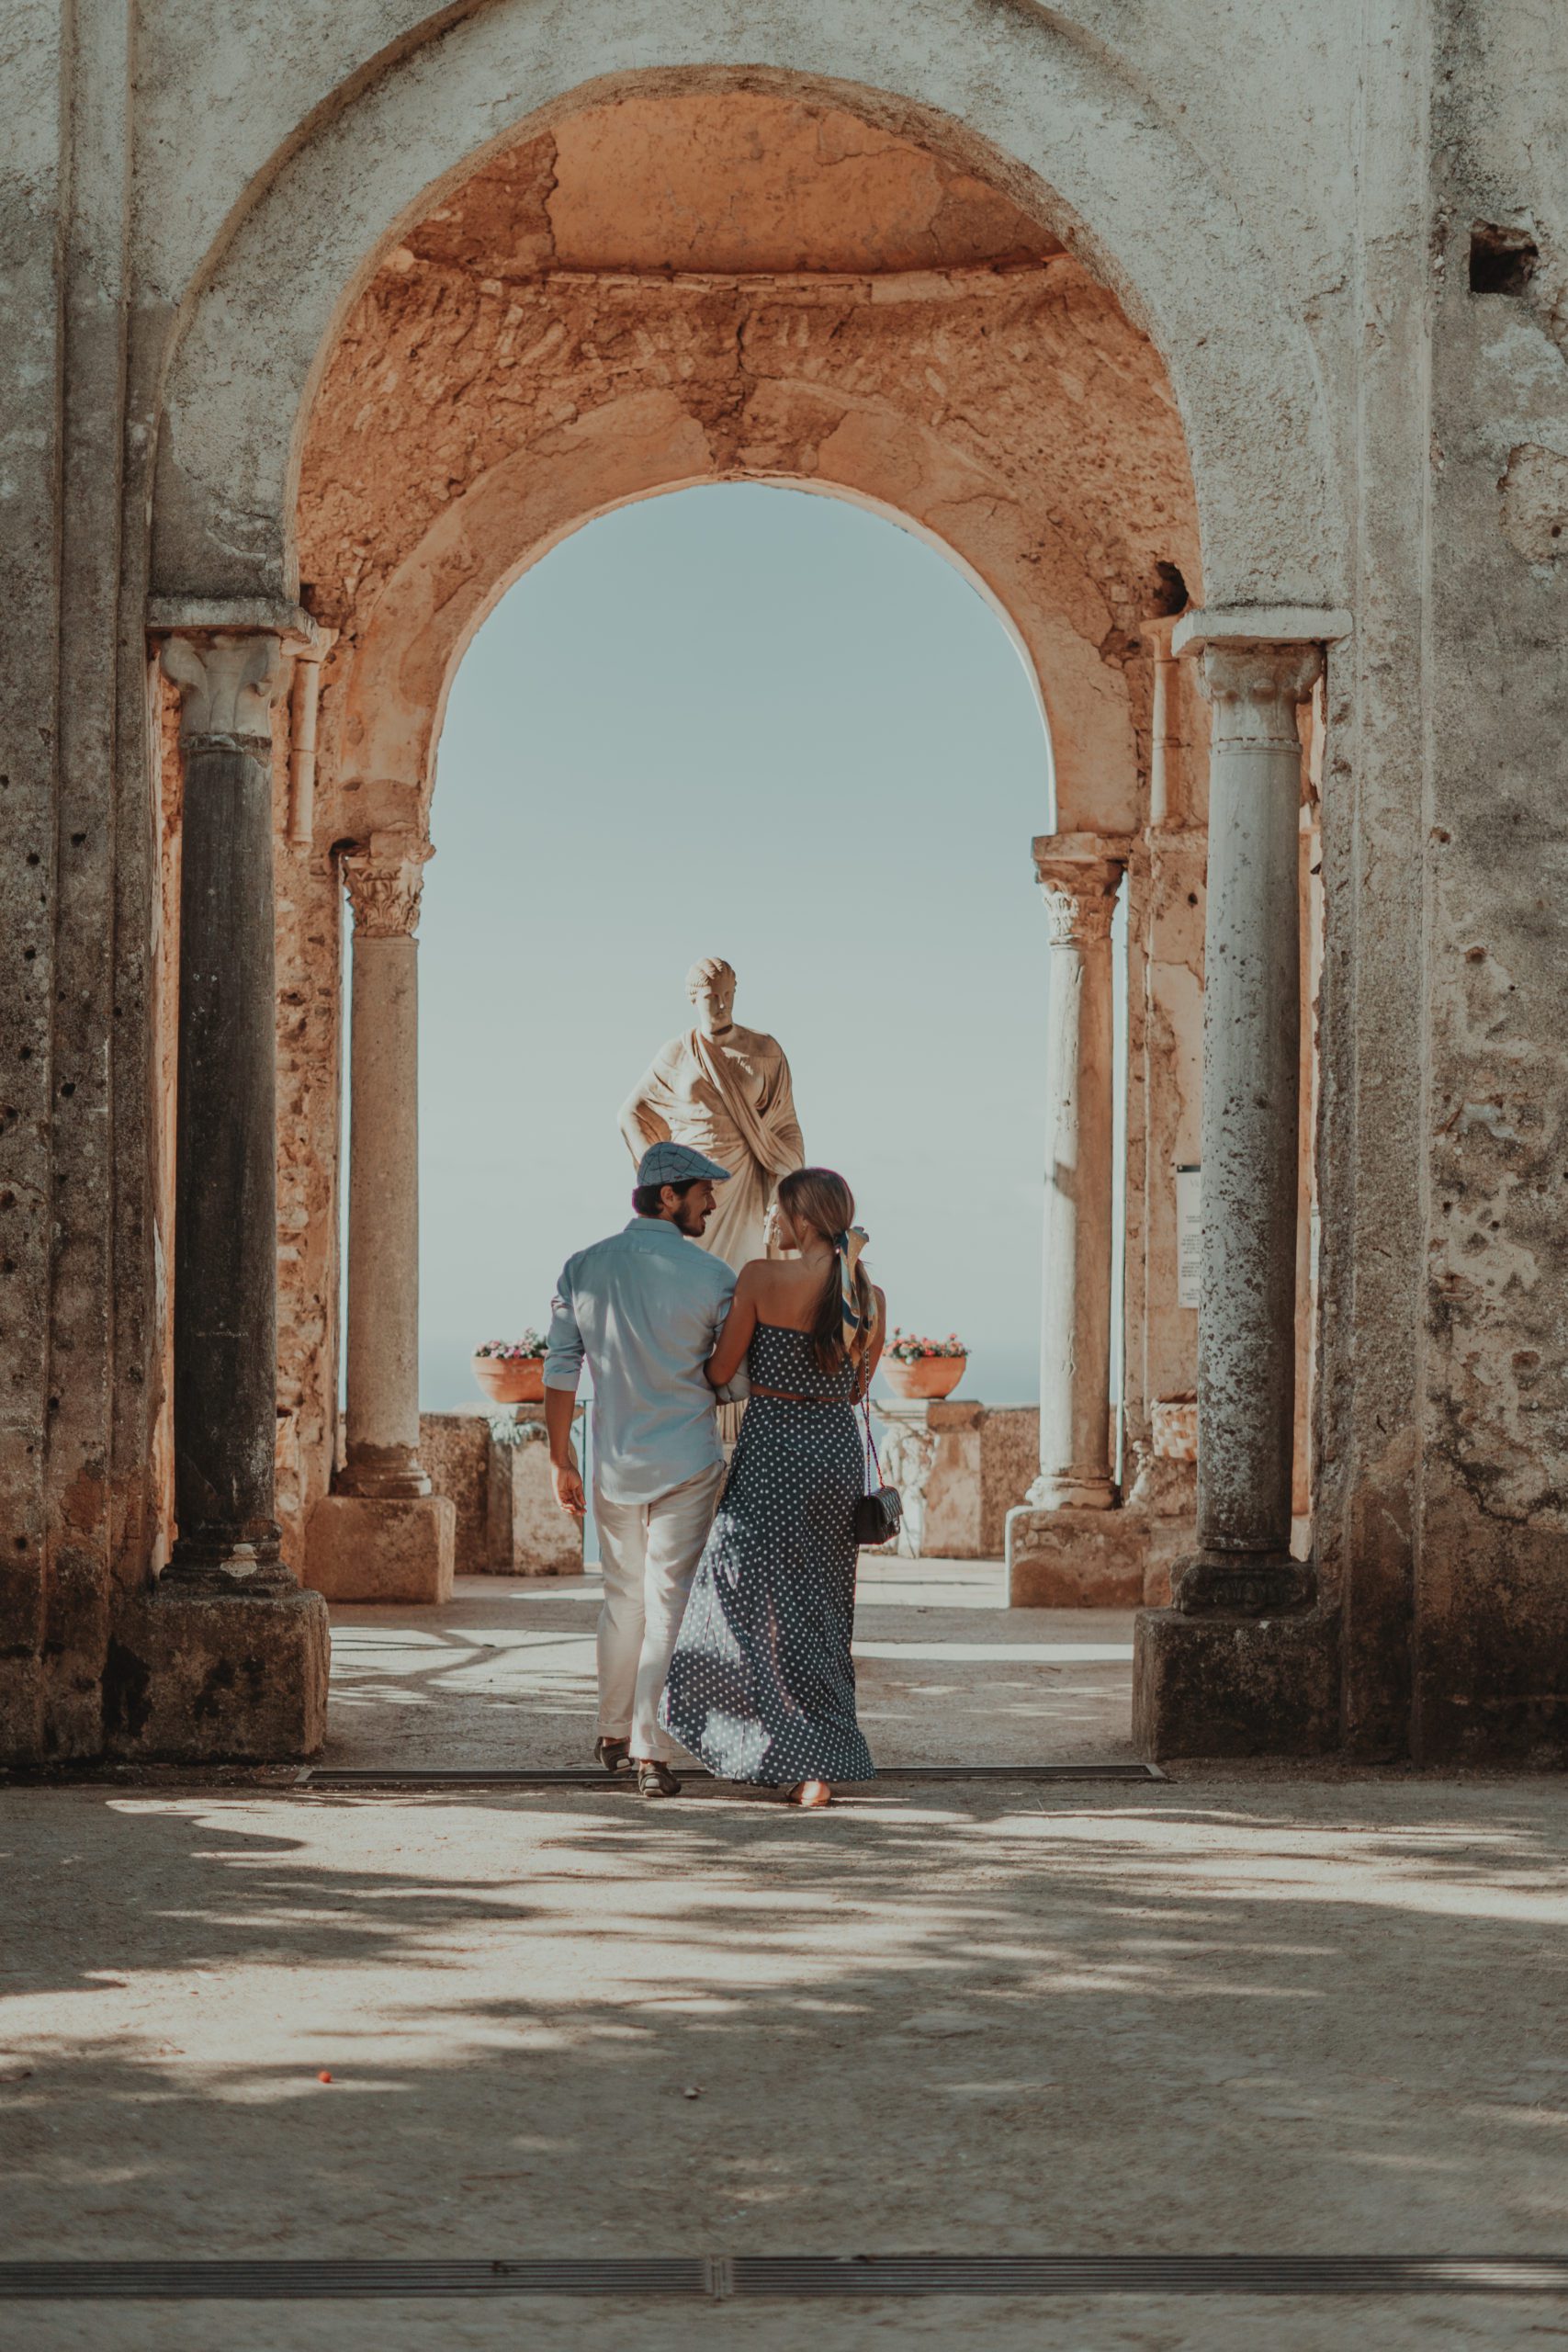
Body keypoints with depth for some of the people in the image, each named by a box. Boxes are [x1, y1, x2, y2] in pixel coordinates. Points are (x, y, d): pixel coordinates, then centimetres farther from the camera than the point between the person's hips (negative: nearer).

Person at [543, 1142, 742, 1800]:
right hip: (687, 1465, -4)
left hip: (613, 1467, 4)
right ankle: (652, 1752, -2)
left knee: (623, 1598, 19)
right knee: (669, 1605, 0)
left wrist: (560, 1461, 9)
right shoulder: (710, 1276, -9)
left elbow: (559, 1372, 2)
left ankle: (613, 1735, 27)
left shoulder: (582, 1269, 1)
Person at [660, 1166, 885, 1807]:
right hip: (839, 1449, 5)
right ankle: (823, 1765, 16)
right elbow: (855, 1388, 11)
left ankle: (798, 1760, -1)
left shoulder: (762, 1278, -13)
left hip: (772, 1450, -5)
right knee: (819, 1610, 15)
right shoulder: (871, 1299, 0)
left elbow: (719, 1373, -6)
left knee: (754, 1607, 5)